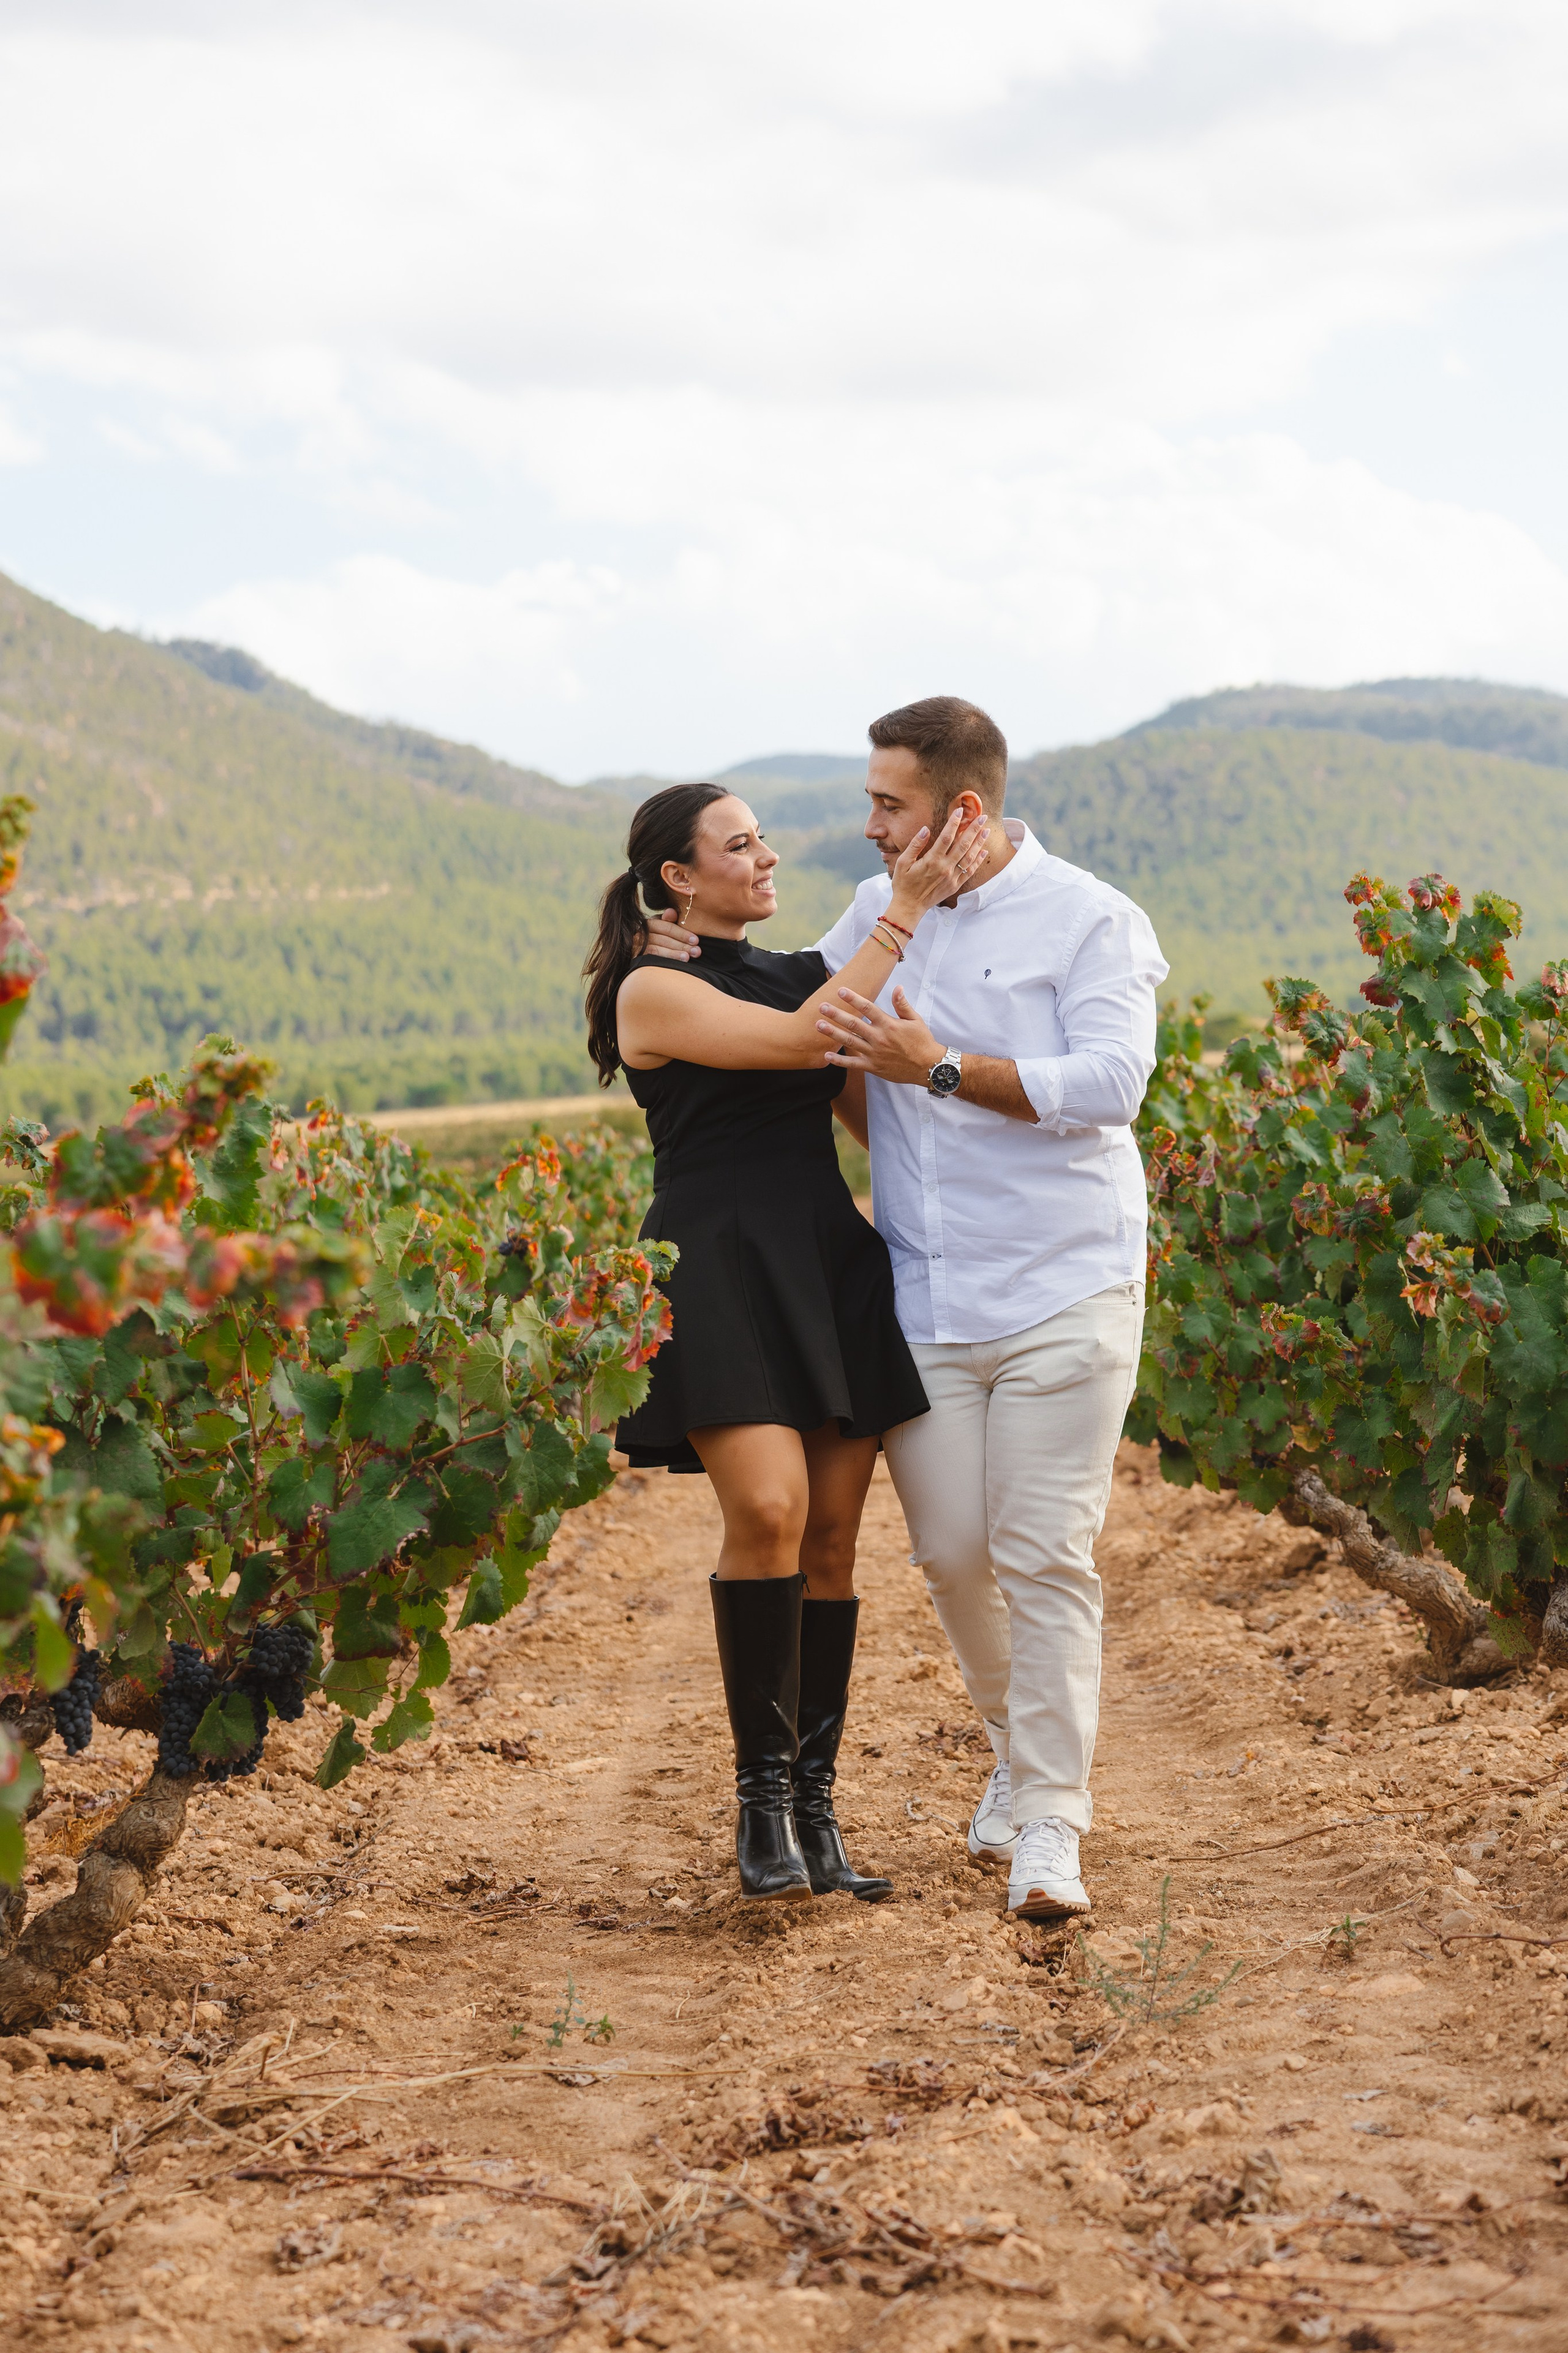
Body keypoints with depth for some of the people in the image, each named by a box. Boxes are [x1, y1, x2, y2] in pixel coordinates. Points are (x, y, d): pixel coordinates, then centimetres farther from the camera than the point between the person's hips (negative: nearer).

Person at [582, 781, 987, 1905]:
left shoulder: (808, 969, 18)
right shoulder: (654, 992, -2)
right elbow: (802, 1041, -13)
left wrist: (939, 900, 6)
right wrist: (904, 910, -10)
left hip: (832, 1266, 6)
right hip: (720, 1273, -6)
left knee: (832, 1539, 2)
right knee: (768, 1510, -21)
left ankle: (816, 1804, 9)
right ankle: (762, 1797, -9)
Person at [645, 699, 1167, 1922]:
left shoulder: (1091, 920, -4)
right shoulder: (880, 912, 12)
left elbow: (1110, 1084, -17)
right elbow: (797, 1023, 30)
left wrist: (938, 1066, -22)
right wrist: (709, 962, 11)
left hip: (1060, 1293, -5)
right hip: (923, 1301, 5)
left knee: (1046, 1556, -6)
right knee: (951, 1549, 6)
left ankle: (1048, 1821, 1)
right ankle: (1020, 1743, 31)